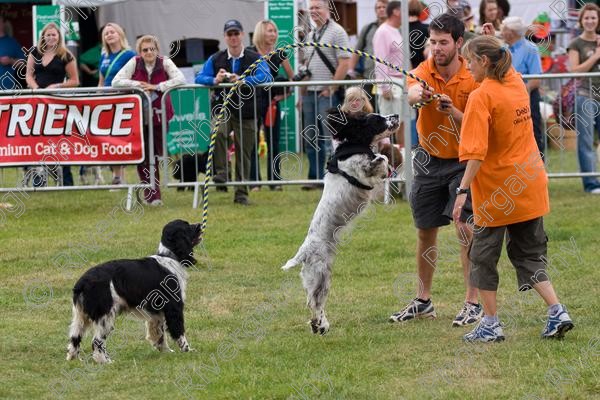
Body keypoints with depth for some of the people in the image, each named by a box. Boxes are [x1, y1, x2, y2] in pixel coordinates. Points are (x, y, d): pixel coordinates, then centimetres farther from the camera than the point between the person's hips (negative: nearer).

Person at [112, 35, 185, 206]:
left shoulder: (165, 62, -4)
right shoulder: (134, 63, -3)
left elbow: (181, 79, -16)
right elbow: (116, 81, -7)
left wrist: (156, 86, -21)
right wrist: (138, 84, -19)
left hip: (159, 115, 0)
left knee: (155, 154, 2)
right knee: (142, 155, -2)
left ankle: (151, 193, 17)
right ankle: (151, 194, 5)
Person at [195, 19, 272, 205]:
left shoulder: (255, 58, 1)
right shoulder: (215, 59, 6)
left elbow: (265, 77, -16)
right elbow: (199, 78, -1)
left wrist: (243, 80, -30)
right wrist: (215, 80, -23)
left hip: (246, 112, 0)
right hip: (222, 109, 0)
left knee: (244, 154, 4)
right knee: (218, 133, -33)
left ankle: (241, 194, 14)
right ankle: (220, 172, -24)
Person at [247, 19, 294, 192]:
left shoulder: (278, 54, 4)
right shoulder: (249, 53, -5)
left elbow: (291, 77, 12)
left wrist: (285, 92, 1)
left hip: (272, 102, 3)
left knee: (273, 142, 4)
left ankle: (274, 180, 10)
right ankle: (254, 181, 0)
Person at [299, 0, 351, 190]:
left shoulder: (336, 32, -6)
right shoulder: (310, 35, 18)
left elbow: (344, 62, -13)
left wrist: (332, 88, -15)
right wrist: (302, 91, 13)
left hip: (327, 94, -8)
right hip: (310, 92, 8)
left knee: (330, 138, -8)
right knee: (311, 138, 10)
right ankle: (315, 178, 17)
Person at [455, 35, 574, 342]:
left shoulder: (481, 97, -17)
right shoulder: (517, 84, 4)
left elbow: (476, 152, -24)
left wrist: (463, 190, -27)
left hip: (495, 192, -7)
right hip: (530, 187, 7)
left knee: (484, 256, 7)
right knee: (530, 254, 16)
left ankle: (490, 325, 10)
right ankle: (557, 312, 3)